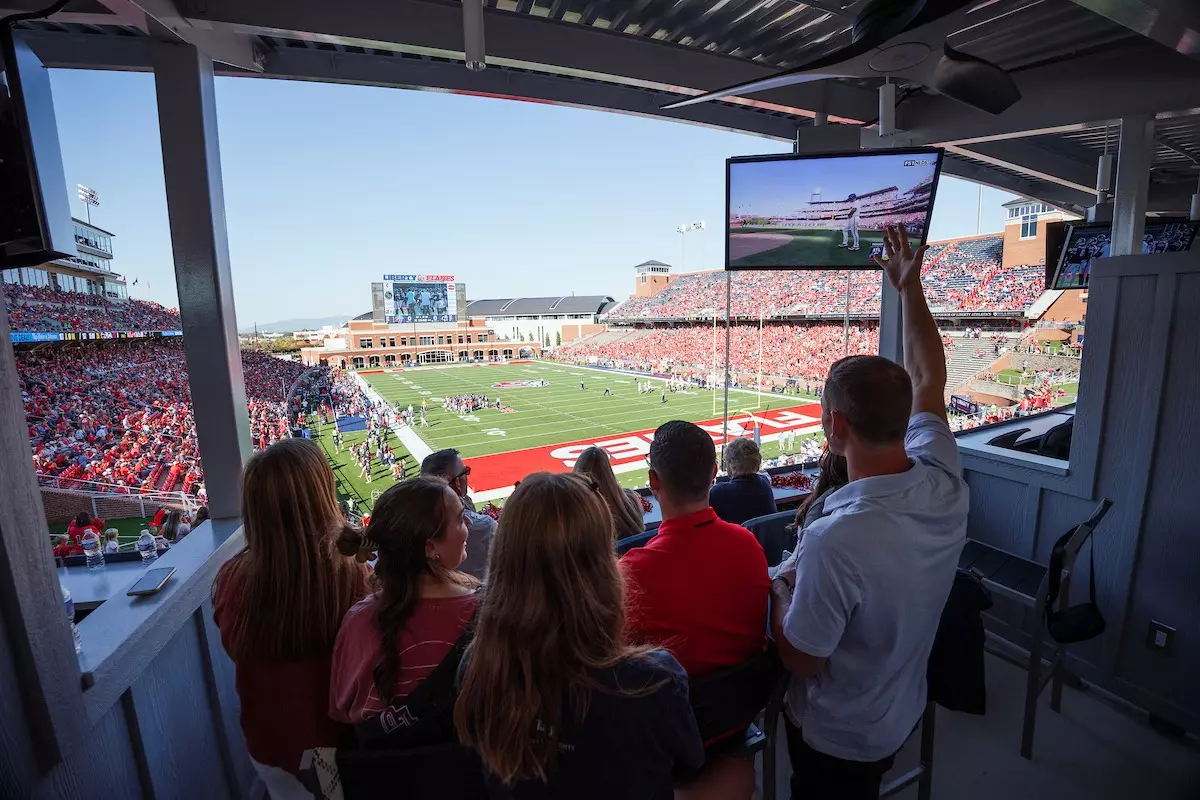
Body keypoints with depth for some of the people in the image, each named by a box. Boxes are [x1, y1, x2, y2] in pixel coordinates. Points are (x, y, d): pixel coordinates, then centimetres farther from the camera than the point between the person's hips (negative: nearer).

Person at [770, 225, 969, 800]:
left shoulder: (834, 539, -41)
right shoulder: (944, 483, -21)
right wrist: (910, 289, 5)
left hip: (836, 739, -5)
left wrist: (781, 589, -8)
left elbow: (800, 660, -25)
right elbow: (927, 379, -3)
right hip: (902, 715, 5)